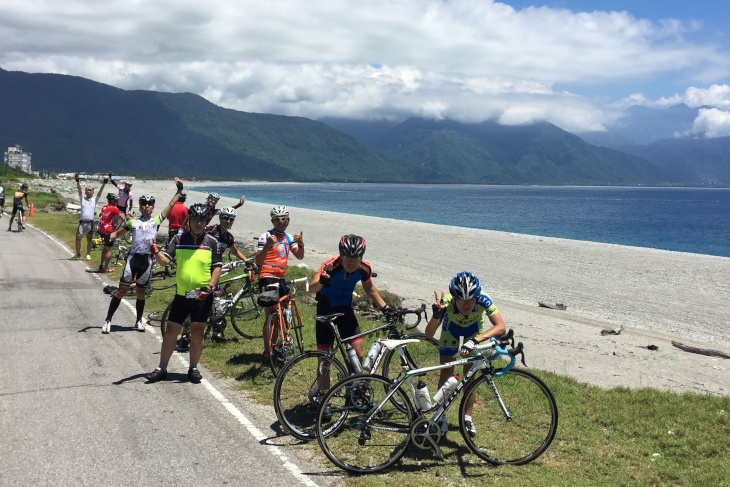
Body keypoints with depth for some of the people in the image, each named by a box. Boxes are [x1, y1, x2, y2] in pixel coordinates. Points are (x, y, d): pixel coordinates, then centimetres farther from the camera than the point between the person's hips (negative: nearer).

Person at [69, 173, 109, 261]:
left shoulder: (95, 199, 10)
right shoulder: (82, 198, 11)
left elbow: (100, 191, 0)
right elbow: (79, 190, -3)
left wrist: (104, 183, -13)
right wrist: (77, 181, -18)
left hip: (90, 222, 0)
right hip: (82, 222, 0)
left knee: (89, 240, 6)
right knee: (78, 238, -4)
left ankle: (88, 254, 17)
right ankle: (78, 254, 10)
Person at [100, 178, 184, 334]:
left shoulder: (156, 220, 9)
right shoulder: (132, 222, 8)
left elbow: (171, 205, 7)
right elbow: (117, 233, 13)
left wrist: (179, 190, 2)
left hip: (147, 259, 1)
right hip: (133, 257, -1)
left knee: (141, 292, 11)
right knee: (122, 289, -3)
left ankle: (139, 321, 25)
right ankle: (108, 320, 3)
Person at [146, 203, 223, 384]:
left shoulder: (212, 242, 0)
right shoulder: (179, 238, 3)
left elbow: (217, 267, 0)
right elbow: (165, 260, -5)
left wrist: (209, 287, -14)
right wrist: (156, 253, -27)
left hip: (202, 295, -1)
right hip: (182, 294, 2)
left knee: (197, 331, 2)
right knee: (170, 330, 4)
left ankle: (193, 368, 17)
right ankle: (162, 368, 15)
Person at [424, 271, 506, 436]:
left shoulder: (483, 300, -41)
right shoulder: (447, 302, -41)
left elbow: (500, 327, -48)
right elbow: (429, 334, -43)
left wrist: (473, 341, -58)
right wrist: (436, 315, -63)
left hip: (474, 328, 0)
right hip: (452, 327, 0)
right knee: (446, 371, -4)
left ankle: (467, 418, 14)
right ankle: (441, 417, 12)